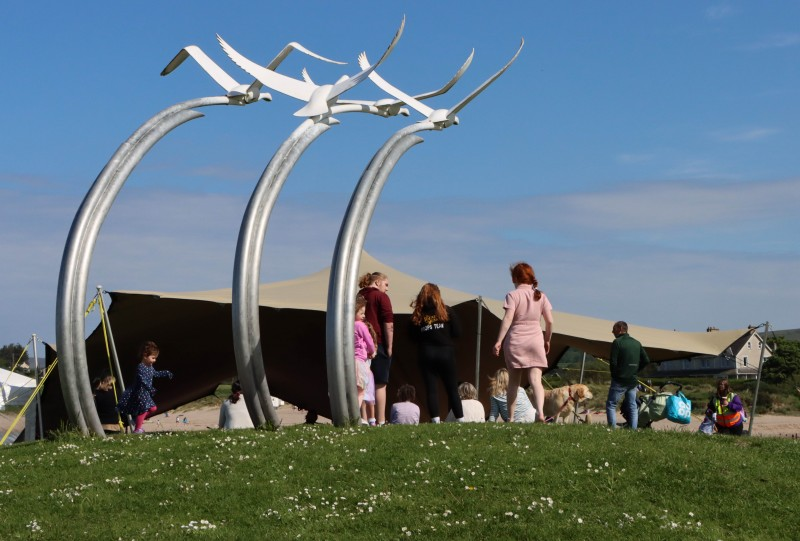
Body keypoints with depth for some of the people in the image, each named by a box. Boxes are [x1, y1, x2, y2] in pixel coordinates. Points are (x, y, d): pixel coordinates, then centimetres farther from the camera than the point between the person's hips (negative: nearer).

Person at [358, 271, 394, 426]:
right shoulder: (381, 297, -5)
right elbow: (388, 323, -12)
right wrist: (389, 347, -9)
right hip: (378, 344, -5)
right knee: (380, 384, -2)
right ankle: (380, 421, -5)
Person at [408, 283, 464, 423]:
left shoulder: (418, 314, 1)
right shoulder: (446, 311, -2)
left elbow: (412, 336, 2)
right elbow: (457, 332, -3)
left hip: (425, 355, 0)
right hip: (445, 353, 0)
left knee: (431, 389, 3)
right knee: (452, 389, 8)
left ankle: (435, 419, -6)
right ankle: (460, 419, 7)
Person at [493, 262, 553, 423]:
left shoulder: (513, 295, -4)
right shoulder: (541, 296, 7)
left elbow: (508, 319, -14)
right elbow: (550, 321, 5)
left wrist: (499, 341, -13)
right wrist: (547, 340, 19)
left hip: (515, 341, -2)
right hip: (536, 341, 2)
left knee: (514, 381, 9)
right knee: (535, 379, -5)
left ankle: (511, 417, 11)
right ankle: (540, 412, -26)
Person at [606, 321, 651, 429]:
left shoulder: (617, 342, -10)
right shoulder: (636, 343, 9)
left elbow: (613, 362, -16)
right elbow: (646, 360, 8)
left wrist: (614, 375, 0)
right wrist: (635, 371, 13)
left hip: (619, 380, -6)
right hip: (633, 380, 6)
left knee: (611, 405, 2)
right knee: (632, 406, 12)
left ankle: (613, 428, -9)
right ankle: (633, 429, 7)